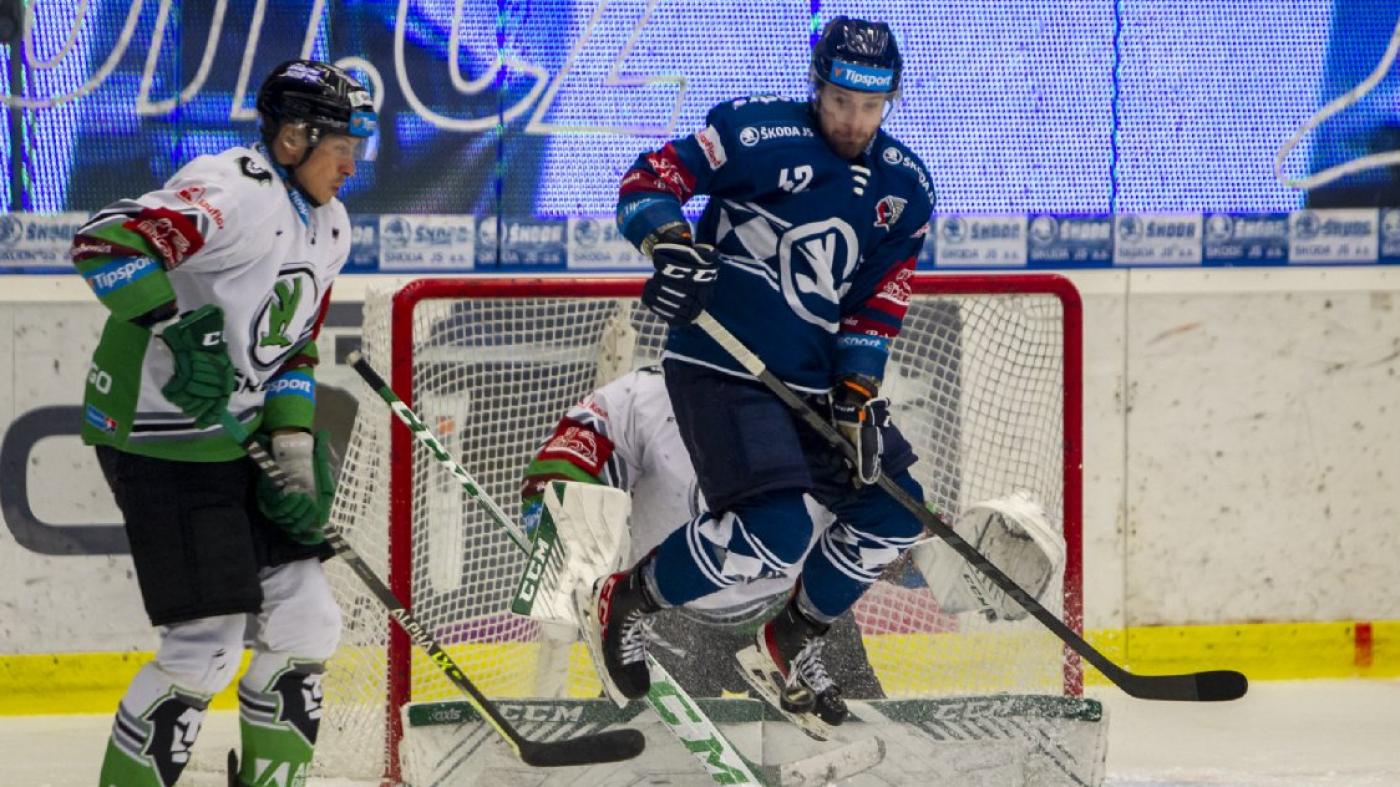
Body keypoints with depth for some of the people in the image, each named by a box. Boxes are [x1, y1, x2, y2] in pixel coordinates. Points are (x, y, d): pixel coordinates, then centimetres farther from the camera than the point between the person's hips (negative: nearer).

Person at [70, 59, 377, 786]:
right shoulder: (235, 193, -20)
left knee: (304, 624, 11)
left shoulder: (328, 227, 11)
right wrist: (177, 327, -38)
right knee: (207, 645, -10)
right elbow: (105, 242, -32)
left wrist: (294, 441, 3)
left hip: (237, 442, 10)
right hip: (160, 444, -10)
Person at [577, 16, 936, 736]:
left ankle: (789, 647, 20)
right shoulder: (758, 133, -11)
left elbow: (877, 306, 7)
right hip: (723, 370, -7)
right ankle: (624, 601, -2)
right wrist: (668, 240, -28)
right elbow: (650, 178, -9)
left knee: (892, 513, 3)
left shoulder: (902, 188, 7)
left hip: (813, 380, 7)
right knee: (776, 534, -22)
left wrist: (857, 393, -5)